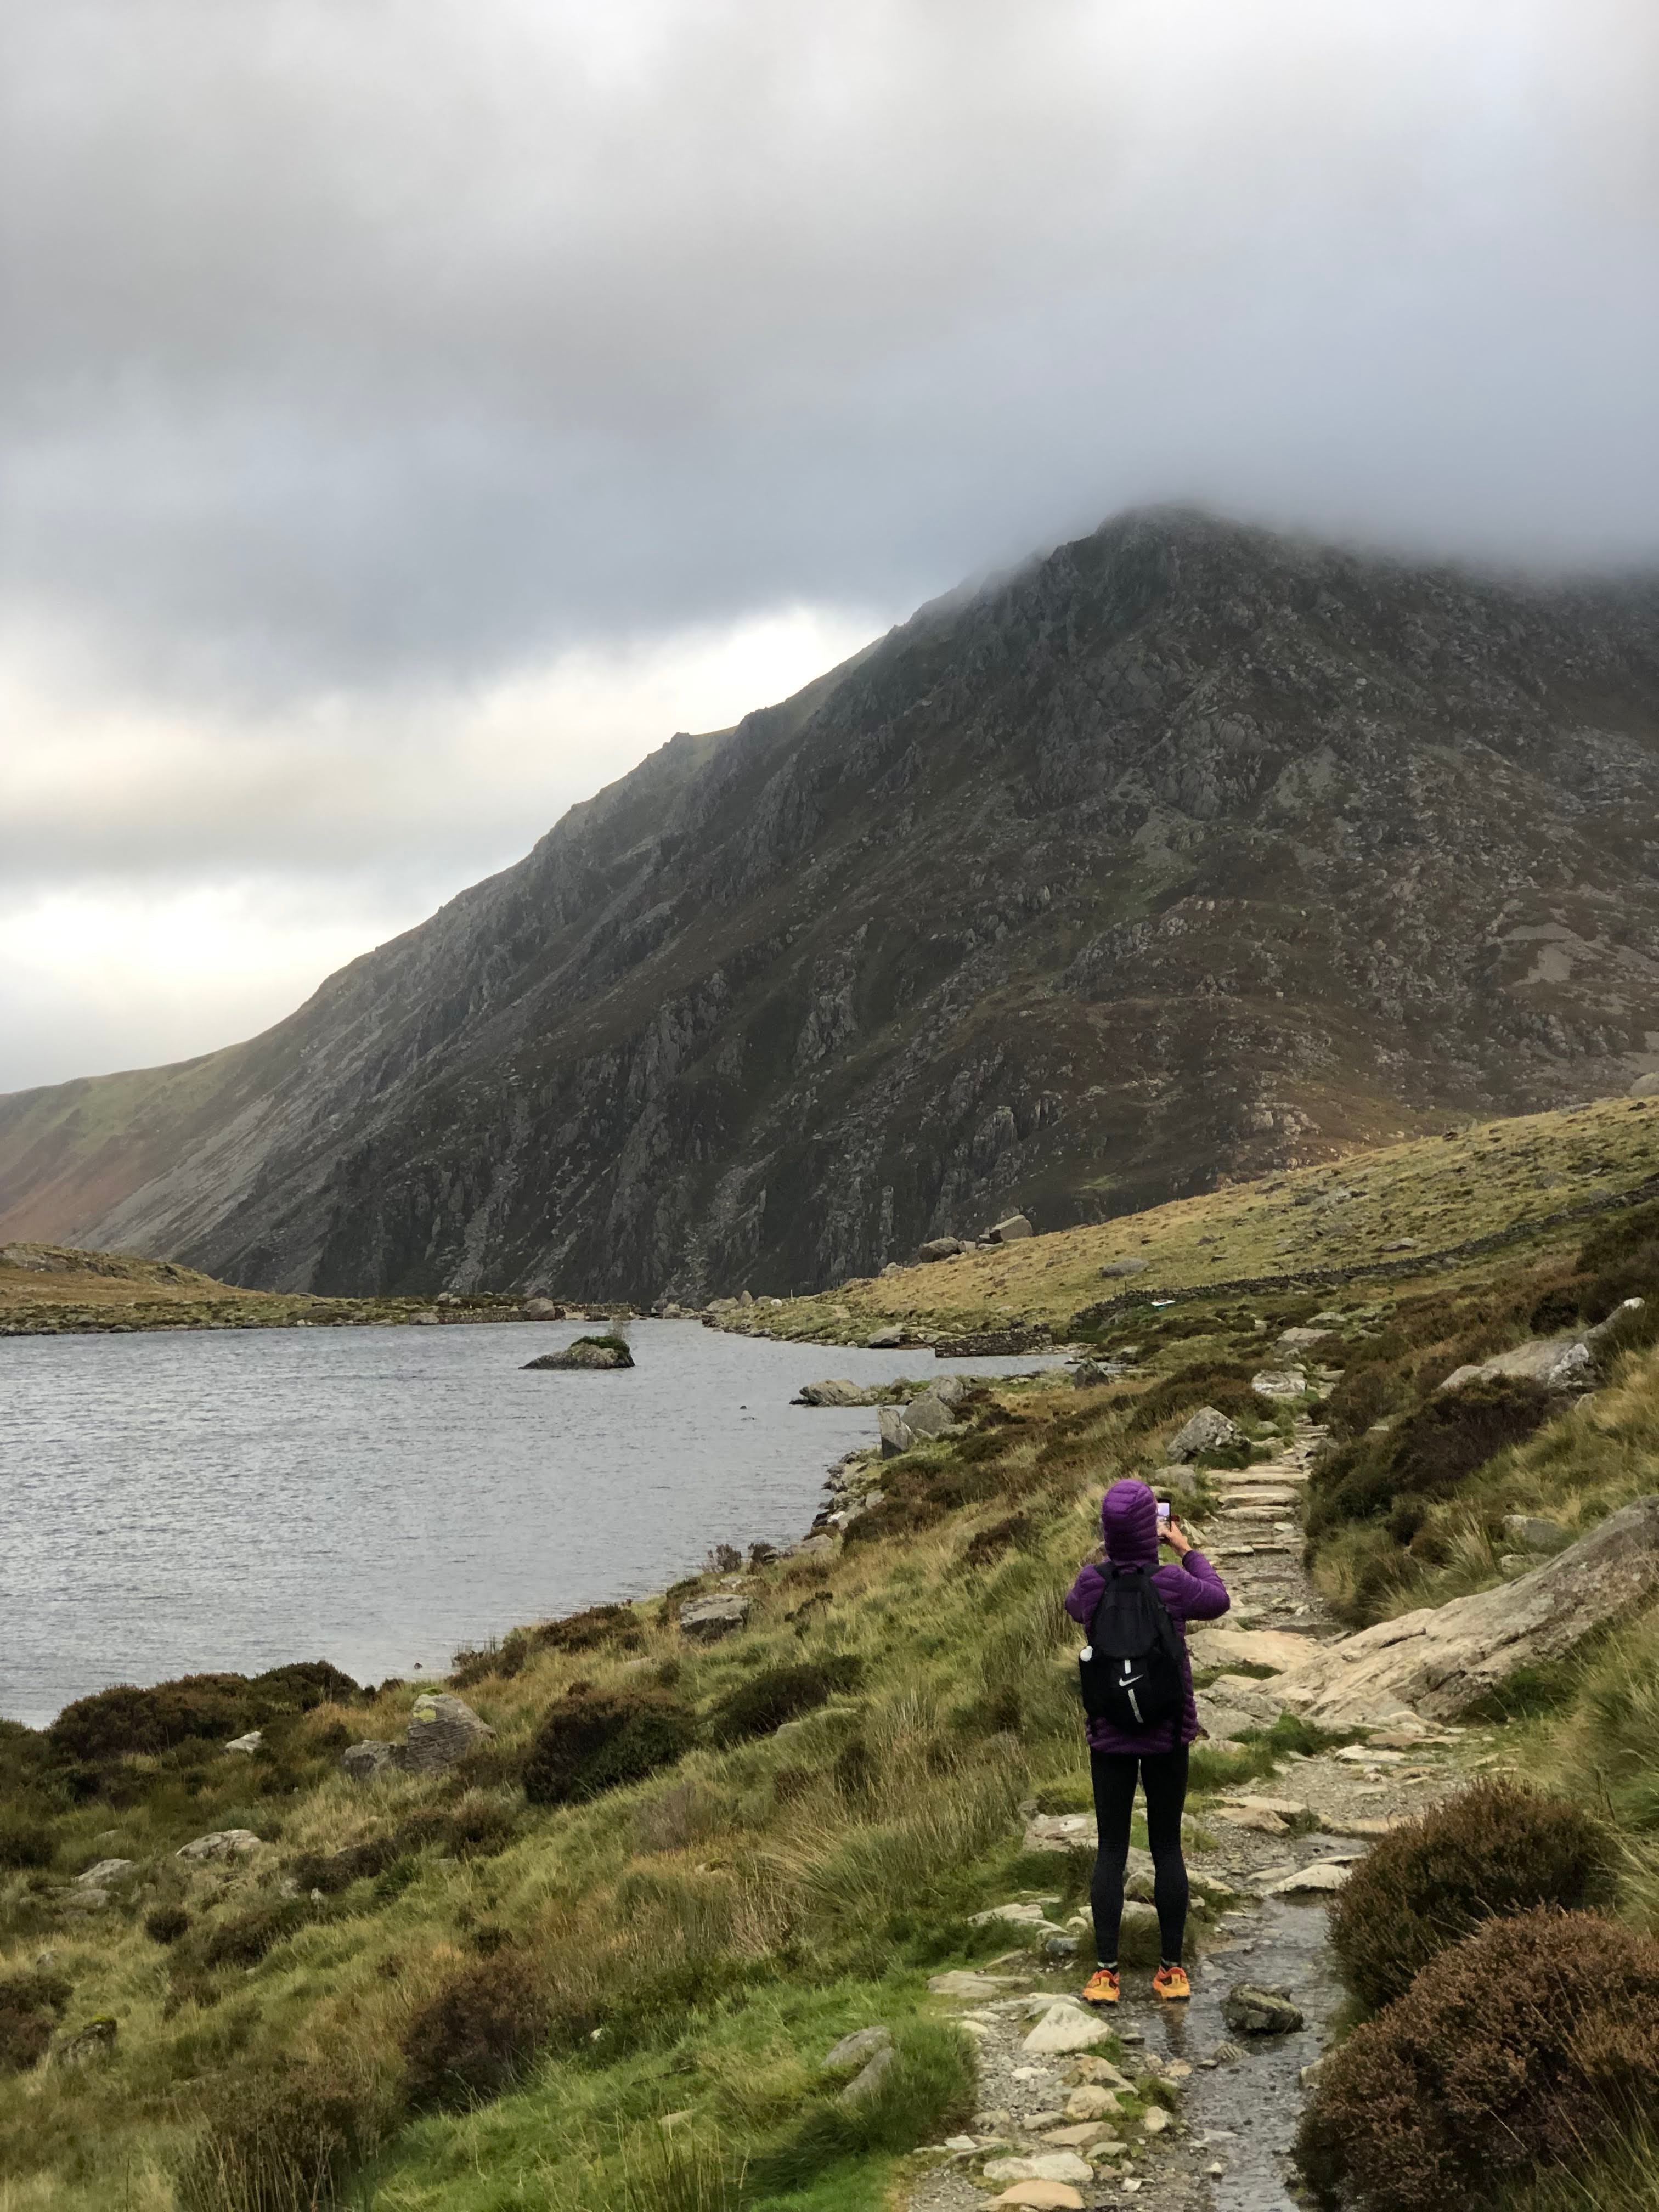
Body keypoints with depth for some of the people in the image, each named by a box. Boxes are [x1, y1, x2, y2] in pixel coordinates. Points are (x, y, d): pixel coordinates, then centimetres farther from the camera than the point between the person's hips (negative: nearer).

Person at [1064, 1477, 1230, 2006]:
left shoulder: (1091, 1583, -12)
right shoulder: (1174, 1583, -17)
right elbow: (1219, 1601, 4)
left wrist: (1117, 1552, 16)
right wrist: (1186, 1551, 15)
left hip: (1109, 1738, 1)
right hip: (1168, 1736, -1)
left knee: (1111, 1851, 8)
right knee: (1167, 1848, 10)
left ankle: (1106, 1972, 9)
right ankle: (1172, 1970, 16)